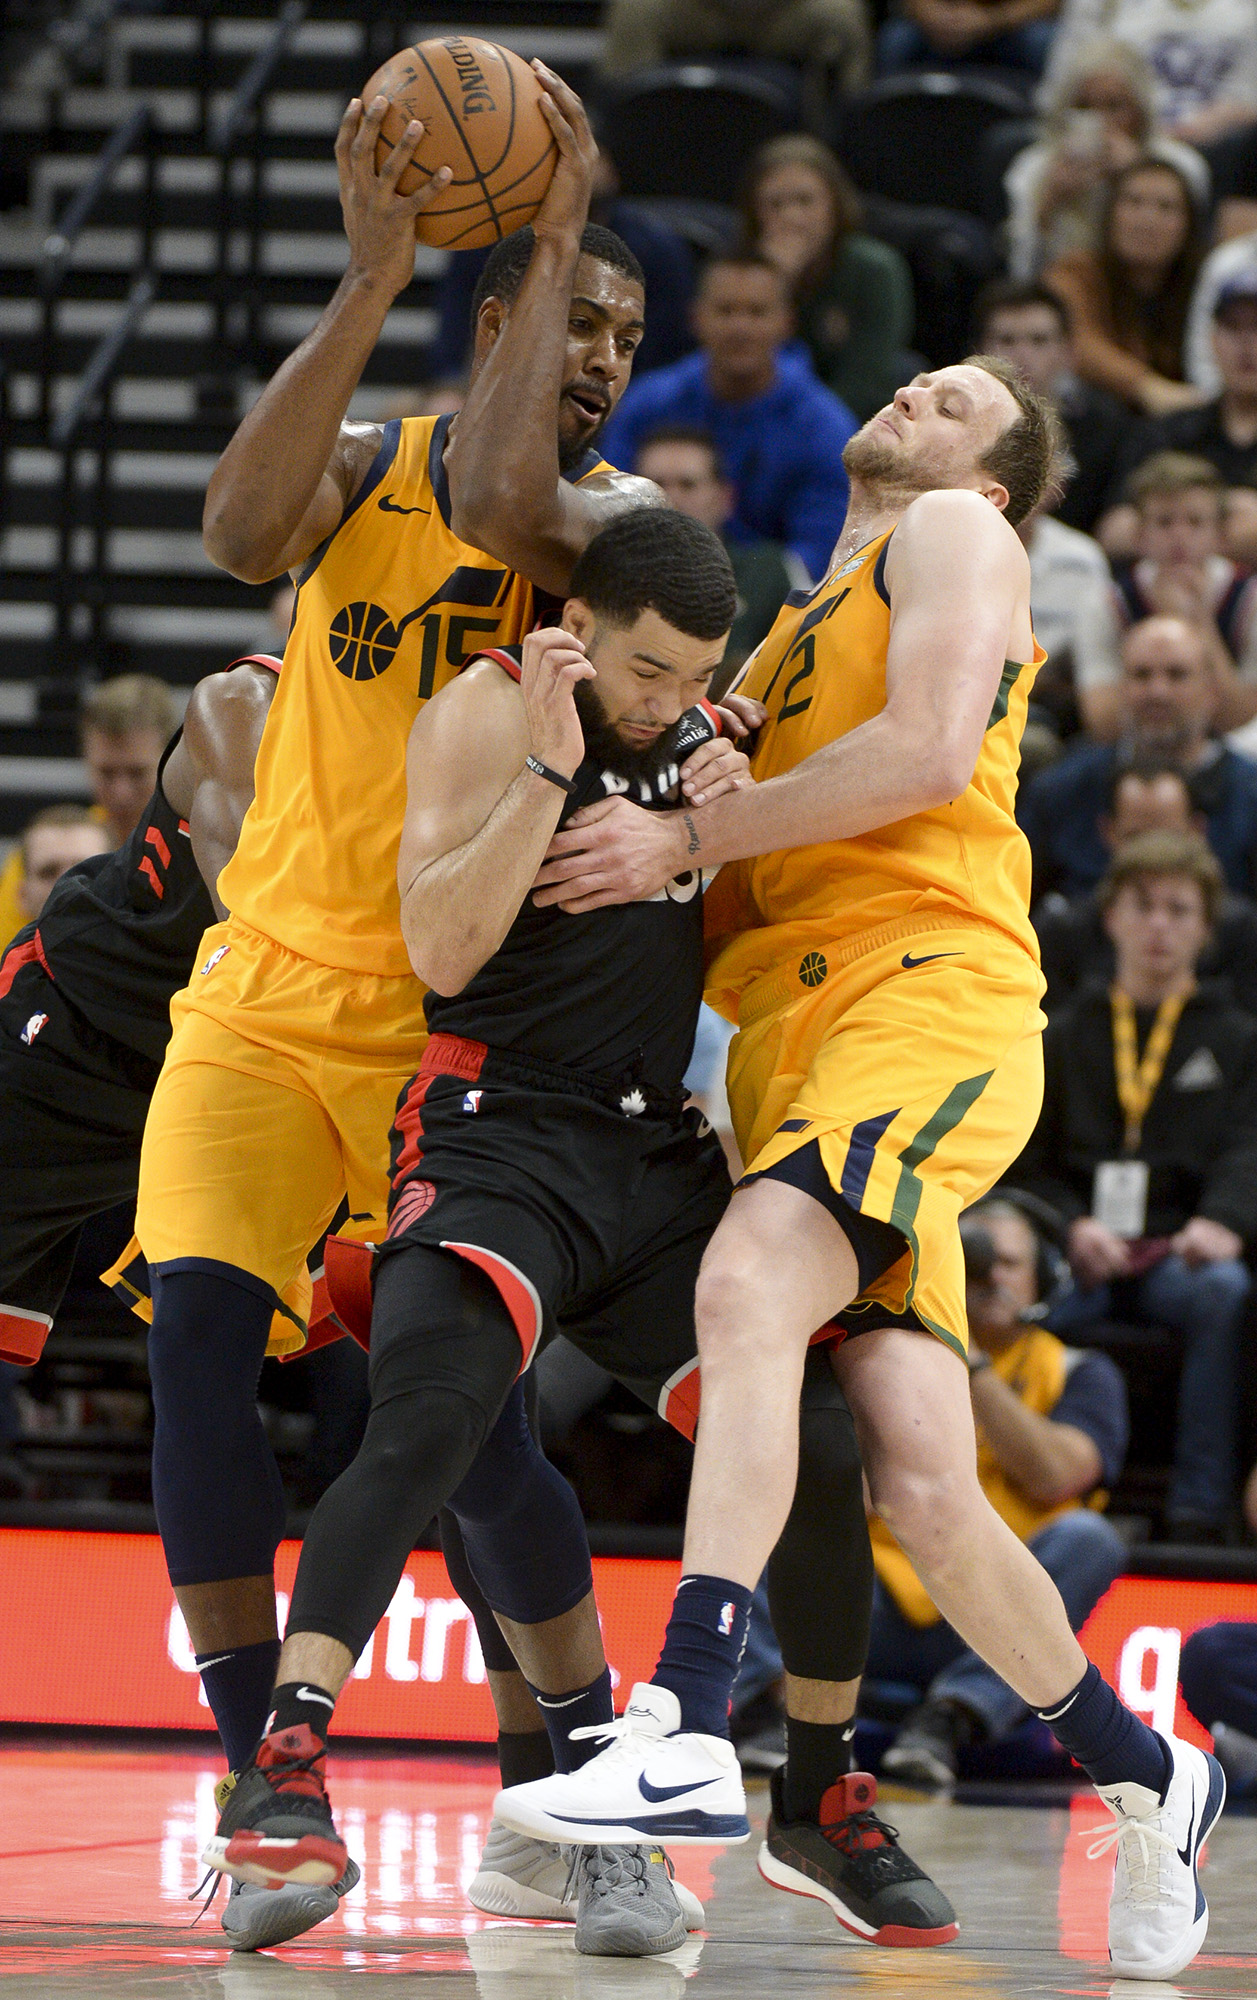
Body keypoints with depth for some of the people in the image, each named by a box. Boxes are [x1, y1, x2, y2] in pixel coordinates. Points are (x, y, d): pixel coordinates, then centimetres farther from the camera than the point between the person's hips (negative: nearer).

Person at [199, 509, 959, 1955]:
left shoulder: (701, 736, 13)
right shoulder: (487, 713, -7)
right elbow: (444, 952, -18)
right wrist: (549, 765, -24)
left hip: (660, 1151, 6)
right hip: (500, 1137, -6)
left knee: (815, 1453, -1)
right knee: (424, 1426, -30)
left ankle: (832, 1802, 17)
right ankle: (285, 1764, -34)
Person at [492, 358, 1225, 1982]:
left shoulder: (955, 533, 10)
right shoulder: (796, 625, 33)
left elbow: (929, 752, -8)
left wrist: (685, 840, -8)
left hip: (927, 995, -8)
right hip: (793, 1034, 8)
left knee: (748, 1283, -32)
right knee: (919, 1483, -2)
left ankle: (687, 1731, -45)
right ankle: (1144, 1776, 15)